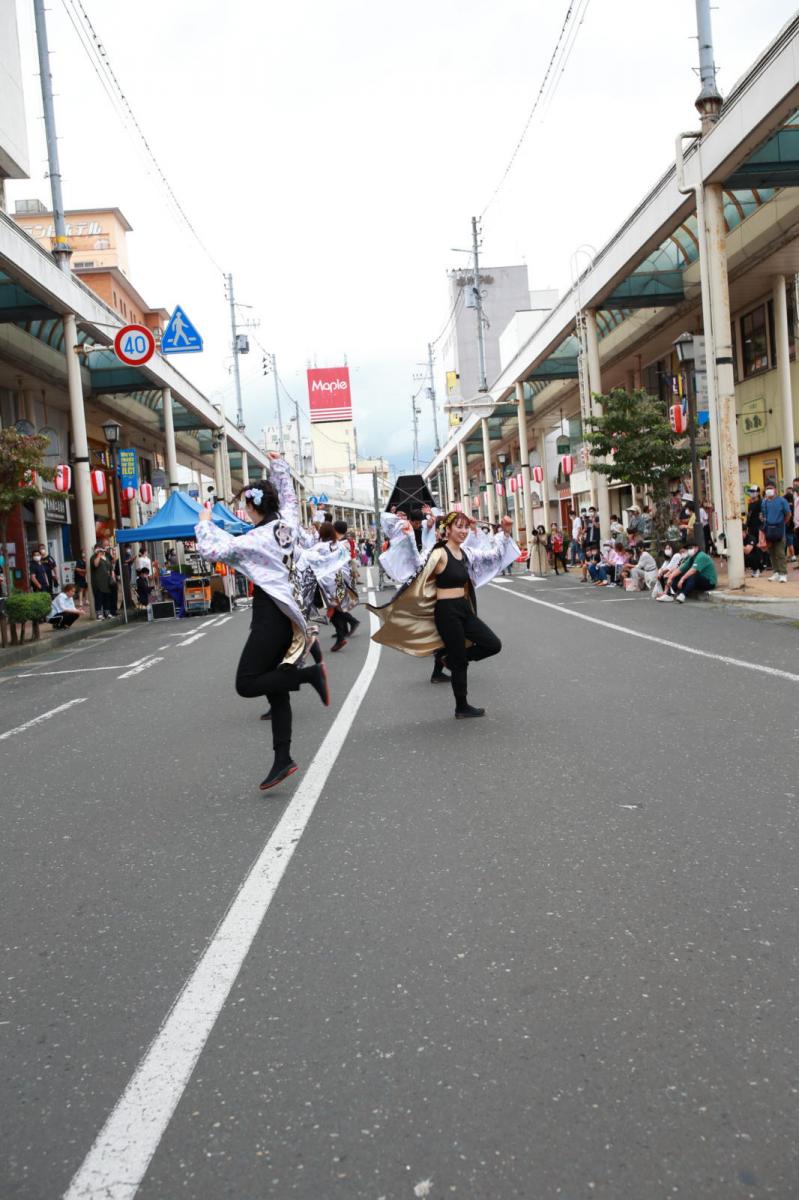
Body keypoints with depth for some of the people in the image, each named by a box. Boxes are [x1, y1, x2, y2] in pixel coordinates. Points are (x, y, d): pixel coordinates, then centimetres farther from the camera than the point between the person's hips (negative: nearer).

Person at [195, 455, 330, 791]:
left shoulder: (254, 540, -13)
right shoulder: (288, 524, 6)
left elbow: (210, 550, -15)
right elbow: (288, 496, 27)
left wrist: (205, 522, 1)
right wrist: (279, 466, 36)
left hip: (271, 617, -8)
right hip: (287, 615, 8)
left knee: (246, 684, -7)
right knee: (275, 691, 9)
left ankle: (311, 673, -14)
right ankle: (283, 760, 8)